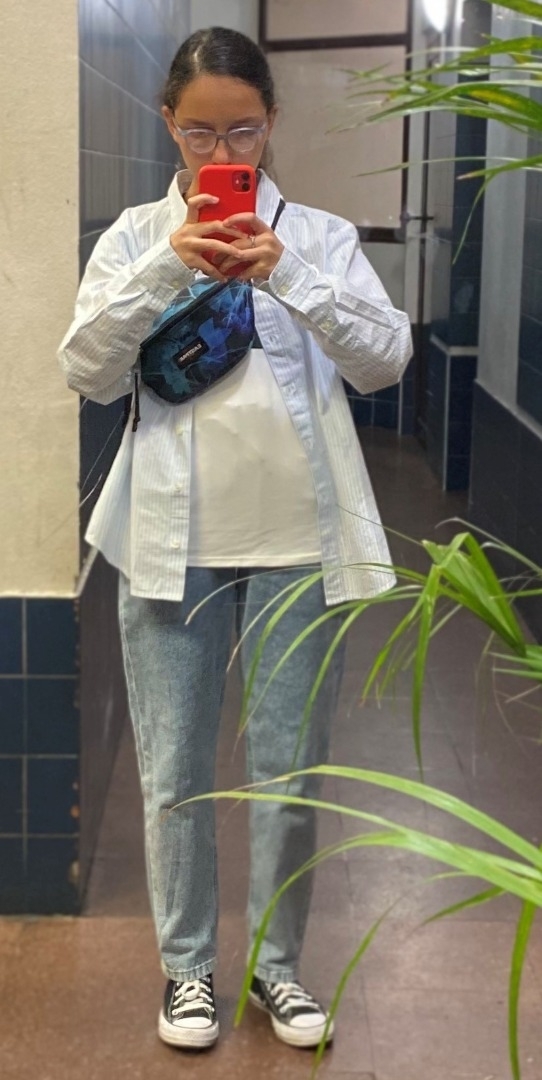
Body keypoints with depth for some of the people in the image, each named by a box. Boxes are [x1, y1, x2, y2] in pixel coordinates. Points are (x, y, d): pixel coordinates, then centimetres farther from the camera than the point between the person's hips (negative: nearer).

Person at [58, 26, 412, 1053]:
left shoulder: (320, 235, 4)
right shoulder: (135, 237, 5)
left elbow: (386, 361, -7)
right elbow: (87, 373, -5)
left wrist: (288, 275, -19)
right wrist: (164, 267, -17)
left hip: (297, 539, 0)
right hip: (172, 540, 0)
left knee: (290, 770, 9)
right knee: (174, 773, 8)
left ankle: (278, 961, 28)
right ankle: (186, 964, 27)